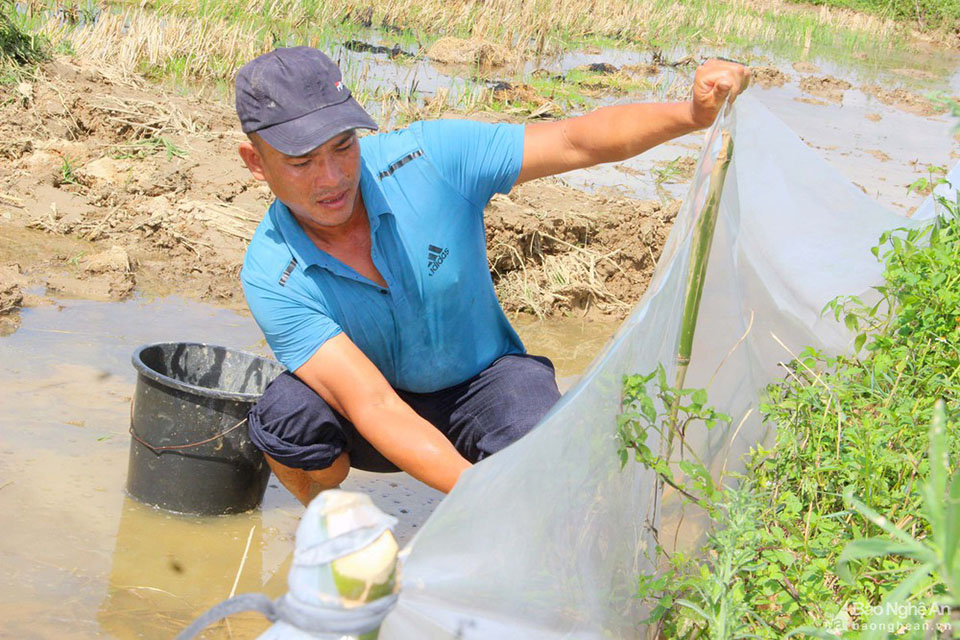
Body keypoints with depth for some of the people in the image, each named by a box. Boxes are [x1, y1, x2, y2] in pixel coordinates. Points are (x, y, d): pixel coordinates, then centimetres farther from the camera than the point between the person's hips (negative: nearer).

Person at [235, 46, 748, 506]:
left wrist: (692, 114, -37)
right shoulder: (271, 275, -24)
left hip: (484, 380, 0)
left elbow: (576, 141, -19)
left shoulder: (428, 157, -21)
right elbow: (372, 405, -33)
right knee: (284, 415, -31)